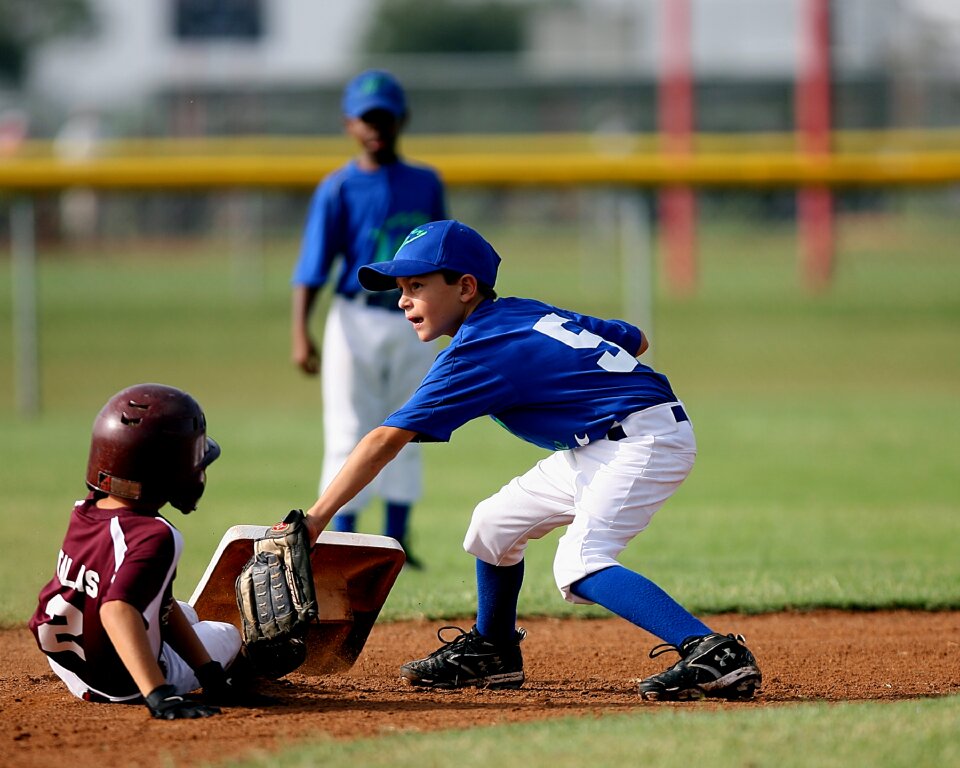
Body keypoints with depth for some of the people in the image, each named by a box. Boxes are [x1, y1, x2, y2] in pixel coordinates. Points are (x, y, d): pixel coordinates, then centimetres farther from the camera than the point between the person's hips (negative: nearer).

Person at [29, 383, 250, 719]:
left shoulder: (85, 512, -6)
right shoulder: (154, 537, -32)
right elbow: (117, 610, -46)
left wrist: (208, 671, -4)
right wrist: (160, 696, -53)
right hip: (125, 687, -7)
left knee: (184, 614, 33)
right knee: (227, 635, 21)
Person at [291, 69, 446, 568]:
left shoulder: (426, 185, 7)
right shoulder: (338, 190, -5)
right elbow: (312, 268, -10)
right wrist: (301, 335, -19)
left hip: (412, 324, 4)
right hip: (357, 320, -4)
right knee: (349, 436, -4)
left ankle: (395, 541, 13)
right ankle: (342, 544, -2)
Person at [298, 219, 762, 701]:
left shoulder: (477, 352, -15)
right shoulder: (528, 312, 10)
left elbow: (387, 439, -19)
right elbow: (635, 340, 17)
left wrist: (317, 518, -21)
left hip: (645, 439, -10)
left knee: (580, 564, -25)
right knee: (495, 522, 16)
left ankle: (715, 654, -37)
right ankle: (492, 654, 36)